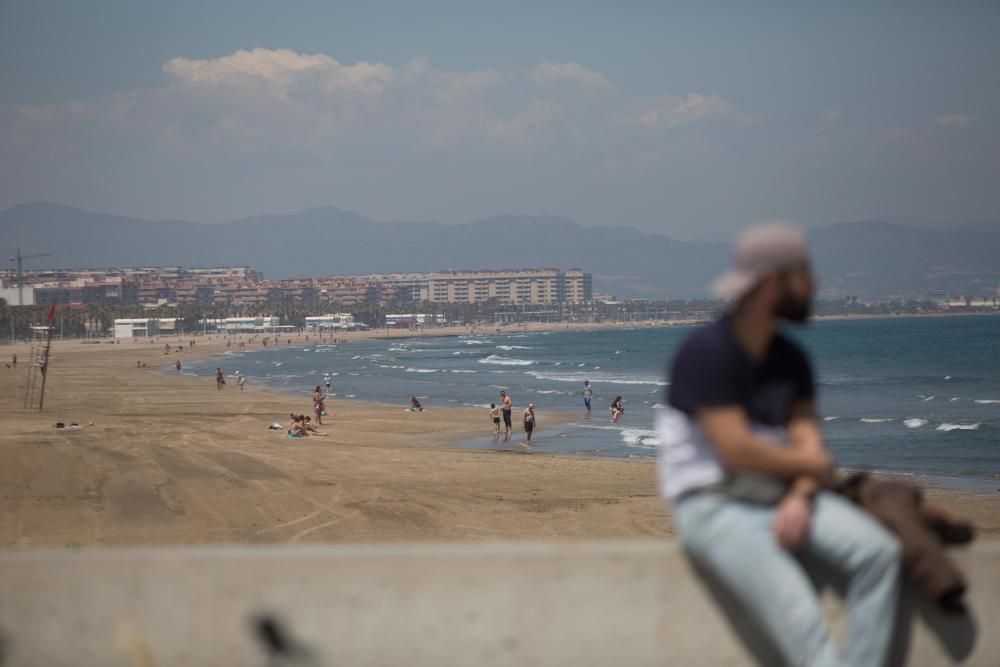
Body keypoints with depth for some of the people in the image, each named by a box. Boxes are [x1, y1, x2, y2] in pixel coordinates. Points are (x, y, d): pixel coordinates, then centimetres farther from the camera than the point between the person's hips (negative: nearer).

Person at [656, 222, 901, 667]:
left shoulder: (790, 359, 11)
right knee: (802, 625, -24)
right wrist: (806, 463, -3)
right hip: (715, 508, -7)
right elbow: (736, 451, -18)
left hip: (781, 497, 7)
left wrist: (800, 496, -17)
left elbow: (808, 441, 4)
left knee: (879, 550, -16)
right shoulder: (707, 352, -13)